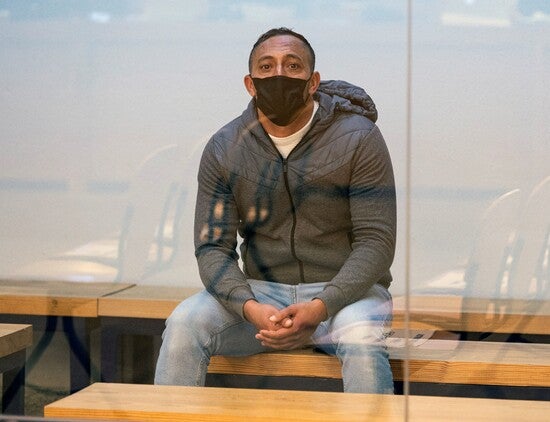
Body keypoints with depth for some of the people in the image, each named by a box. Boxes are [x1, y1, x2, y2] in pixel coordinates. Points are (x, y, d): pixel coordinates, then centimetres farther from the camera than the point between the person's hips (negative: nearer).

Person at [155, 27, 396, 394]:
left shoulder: (358, 139, -6)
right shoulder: (223, 149, 1)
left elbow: (375, 241, -10)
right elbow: (213, 247, -2)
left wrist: (320, 307, -25)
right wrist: (250, 308, -23)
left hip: (344, 291, -2)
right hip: (262, 292, 3)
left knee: (361, 339, -36)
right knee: (185, 322, -24)